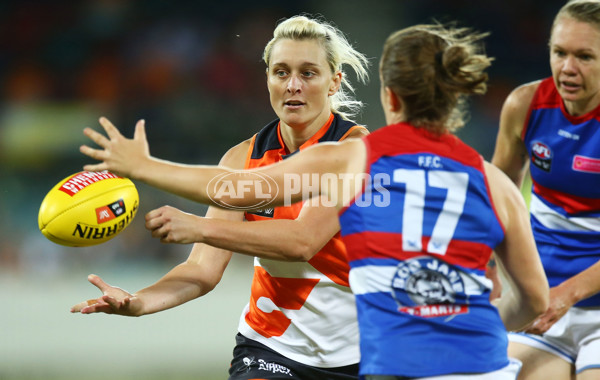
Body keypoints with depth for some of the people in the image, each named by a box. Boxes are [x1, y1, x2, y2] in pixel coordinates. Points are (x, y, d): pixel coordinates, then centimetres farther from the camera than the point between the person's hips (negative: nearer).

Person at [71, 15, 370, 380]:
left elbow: (303, 240, -27)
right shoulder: (243, 158, 0)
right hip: (270, 346, 2)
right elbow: (204, 268, -7)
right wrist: (140, 302, -27)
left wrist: (199, 226, -35)